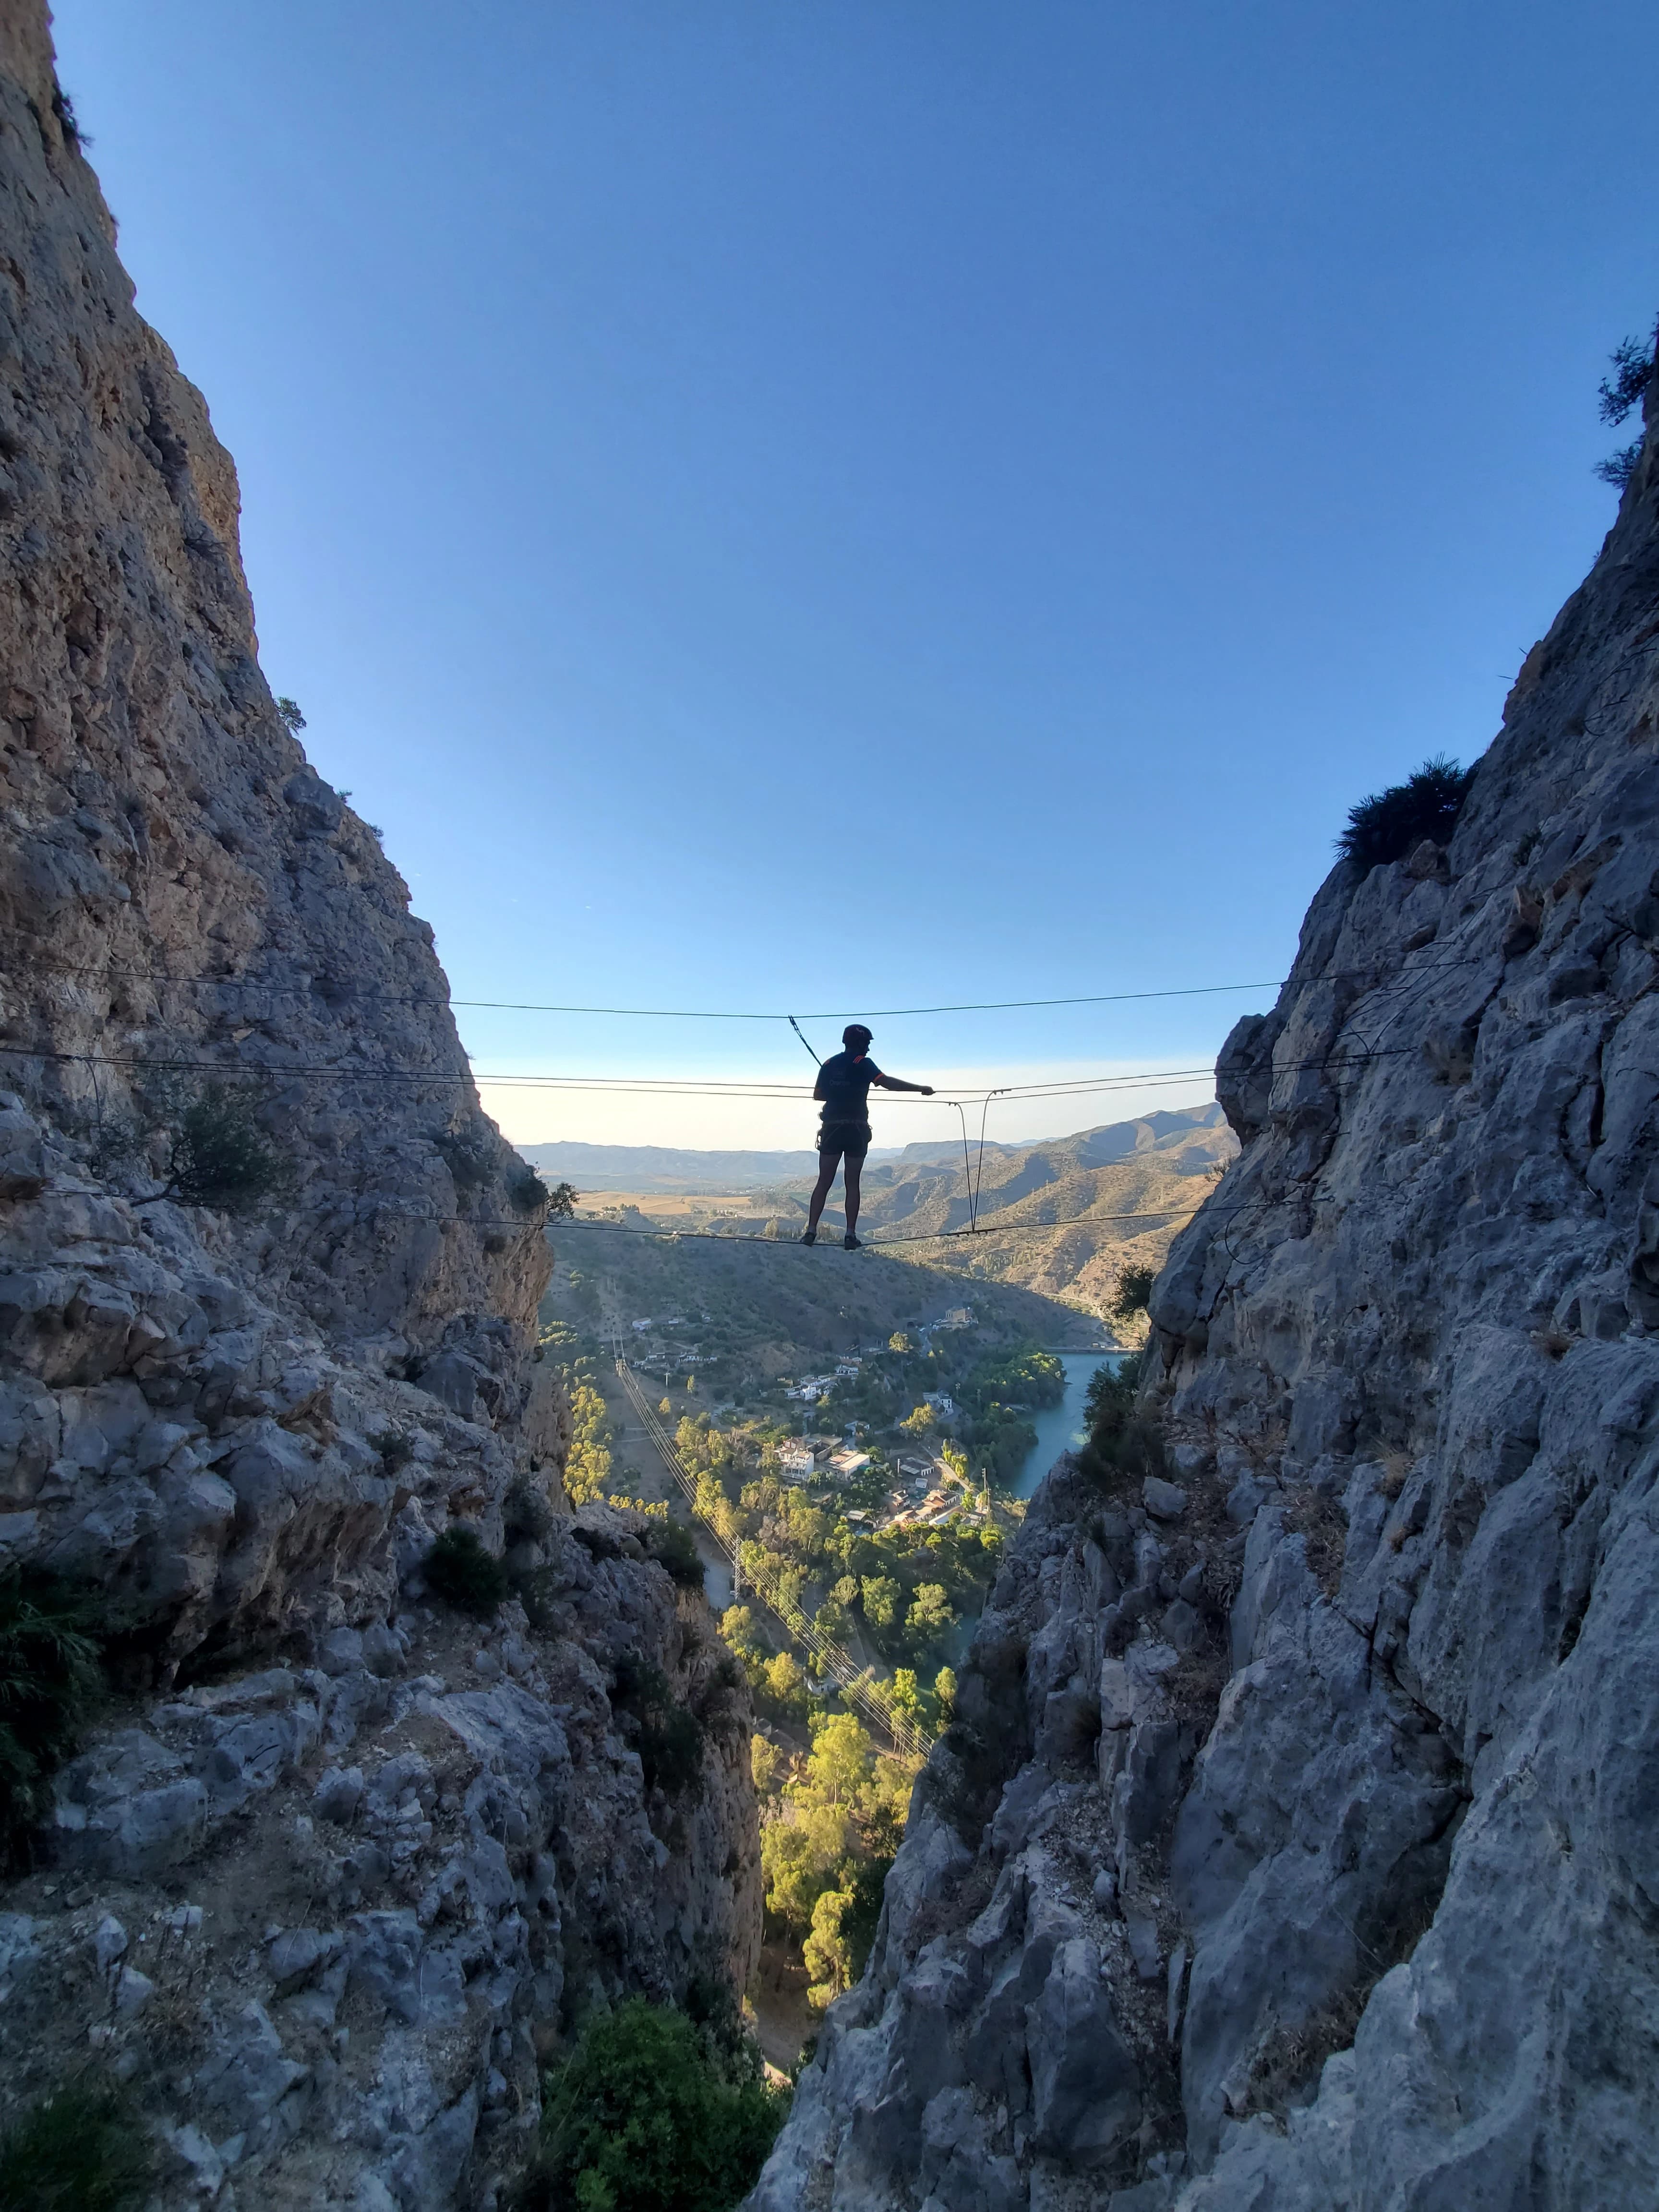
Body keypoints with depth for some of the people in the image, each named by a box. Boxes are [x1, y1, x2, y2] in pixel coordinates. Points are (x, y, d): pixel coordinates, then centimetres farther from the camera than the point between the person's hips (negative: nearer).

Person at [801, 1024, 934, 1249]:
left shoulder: (829, 1064, 10)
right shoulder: (863, 1063, -5)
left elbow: (818, 1094, 17)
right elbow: (886, 1082, -17)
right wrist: (920, 1089, -16)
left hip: (831, 1129, 3)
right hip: (857, 1131, -3)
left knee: (824, 1182, 5)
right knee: (852, 1183, 3)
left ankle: (811, 1231, -1)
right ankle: (851, 1235, 1)